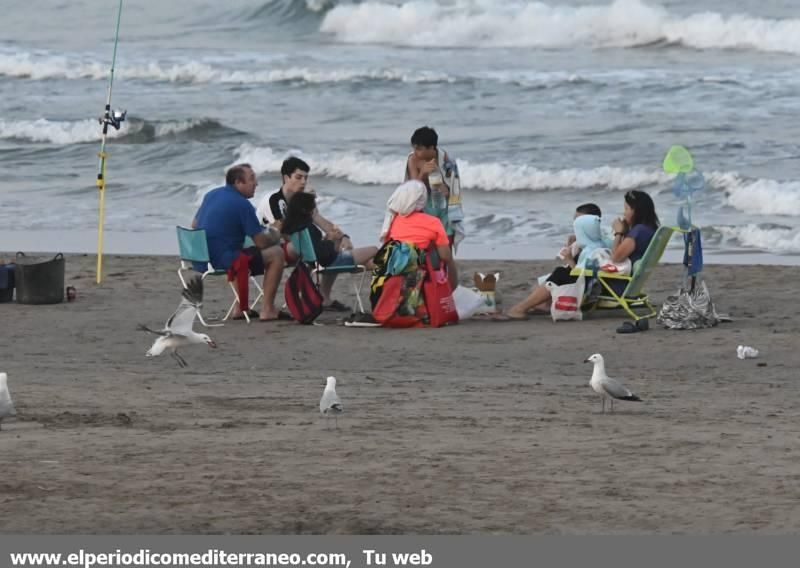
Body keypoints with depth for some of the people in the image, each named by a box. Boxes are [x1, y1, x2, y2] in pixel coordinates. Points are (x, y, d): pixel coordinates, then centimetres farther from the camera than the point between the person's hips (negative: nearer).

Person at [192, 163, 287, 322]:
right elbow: (261, 242, -11)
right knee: (276, 254, -2)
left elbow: (194, 226, 25)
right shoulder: (242, 204, -13)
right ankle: (268, 310, -1)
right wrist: (275, 237, 13)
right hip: (222, 262, -9)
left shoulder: (211, 195, 12)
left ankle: (241, 308, 30)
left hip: (200, 262, 9)